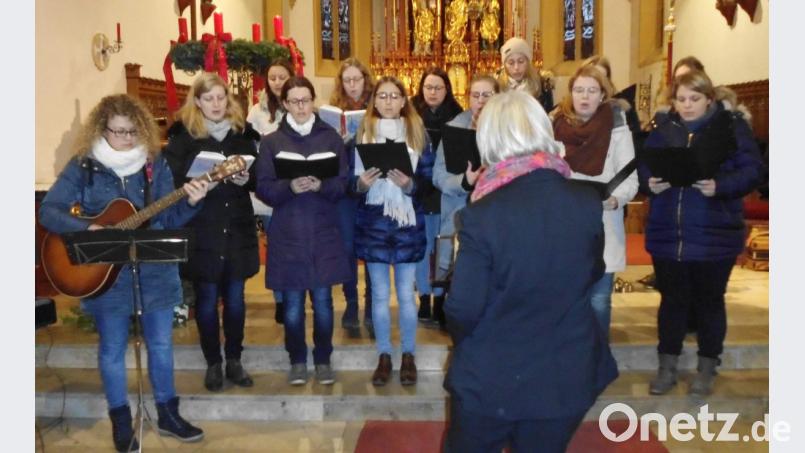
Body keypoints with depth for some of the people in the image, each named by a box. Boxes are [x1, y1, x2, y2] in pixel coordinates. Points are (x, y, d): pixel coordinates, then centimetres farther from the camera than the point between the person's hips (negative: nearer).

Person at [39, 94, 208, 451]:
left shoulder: (154, 163, 0)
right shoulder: (83, 166, -6)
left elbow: (168, 220, 0)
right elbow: (48, 211, -10)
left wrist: (190, 203, -19)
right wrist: (88, 230, -25)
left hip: (155, 270, 2)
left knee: (161, 343, 12)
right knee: (112, 348, 10)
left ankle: (168, 414, 29)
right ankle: (121, 421, 28)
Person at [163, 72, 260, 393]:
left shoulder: (243, 132, 6)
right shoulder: (183, 135, -2)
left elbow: (259, 177, 8)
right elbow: (171, 181, -6)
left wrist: (247, 179, -13)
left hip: (238, 228, 3)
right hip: (201, 230, -2)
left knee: (235, 297, 10)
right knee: (207, 298, 7)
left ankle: (234, 360, 25)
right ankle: (213, 363, 22)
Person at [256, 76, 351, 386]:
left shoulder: (331, 137, 5)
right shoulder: (271, 142, 4)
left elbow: (343, 184, 1)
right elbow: (263, 189, -1)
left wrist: (321, 185, -19)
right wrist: (290, 187, -19)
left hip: (324, 233, 0)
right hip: (287, 234, 0)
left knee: (322, 301, 5)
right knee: (292, 304, 6)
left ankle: (323, 360, 22)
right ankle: (297, 361, 24)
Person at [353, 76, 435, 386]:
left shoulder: (418, 132, 3)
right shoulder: (363, 133, 5)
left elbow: (428, 177, 0)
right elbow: (351, 179, 5)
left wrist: (409, 184, -19)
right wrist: (361, 184, -16)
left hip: (408, 221, -1)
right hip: (373, 222, 1)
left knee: (406, 294, 5)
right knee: (379, 294, 8)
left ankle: (409, 356, 19)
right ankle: (384, 356, 21)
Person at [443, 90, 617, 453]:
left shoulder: (481, 215, -23)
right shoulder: (588, 204, -9)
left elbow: (463, 310, -18)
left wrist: (461, 338, 4)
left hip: (490, 379, -3)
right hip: (567, 378, 4)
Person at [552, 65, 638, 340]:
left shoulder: (618, 129, -2)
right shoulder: (556, 127, 4)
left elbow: (630, 177, -5)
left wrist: (616, 199, -25)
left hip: (602, 227, -2)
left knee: (598, 299, 4)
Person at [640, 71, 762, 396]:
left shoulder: (732, 126, -2)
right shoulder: (662, 127, 6)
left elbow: (751, 170, -9)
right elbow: (643, 167, 6)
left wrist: (720, 186, -25)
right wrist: (650, 183, -16)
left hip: (714, 235, -2)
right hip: (667, 233, 2)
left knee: (709, 301, 10)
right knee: (671, 299, 11)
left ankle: (707, 369, 27)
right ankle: (667, 367, 25)